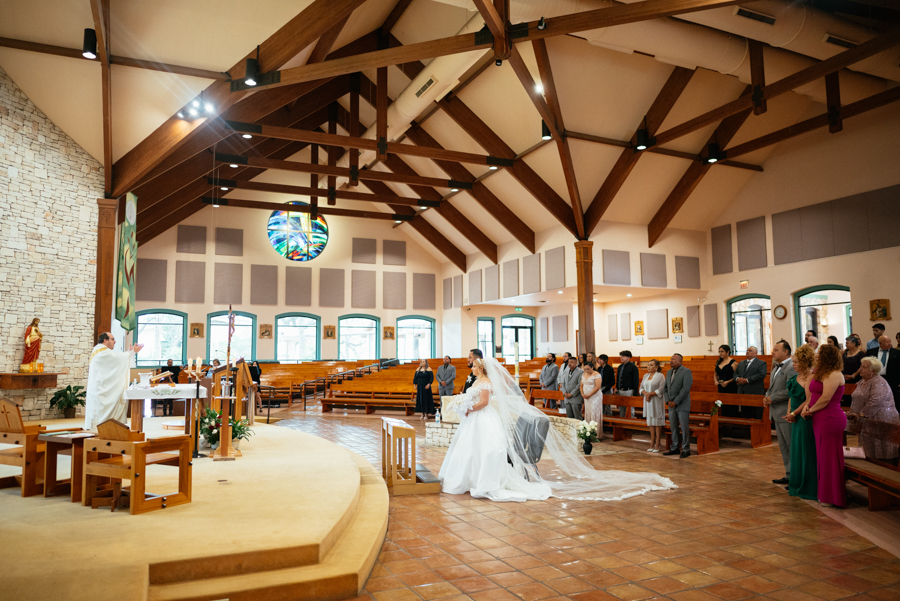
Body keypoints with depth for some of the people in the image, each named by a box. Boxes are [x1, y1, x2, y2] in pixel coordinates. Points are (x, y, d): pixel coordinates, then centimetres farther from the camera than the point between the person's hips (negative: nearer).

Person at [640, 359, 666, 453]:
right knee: (651, 422, 7)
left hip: (657, 402, -6)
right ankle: (652, 444, 12)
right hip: (648, 401, 6)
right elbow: (641, 387, 11)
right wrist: (645, 393, -9)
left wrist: (651, 394, -17)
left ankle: (658, 444, 1)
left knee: (657, 422, -3)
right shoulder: (645, 376, 13)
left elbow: (661, 389, -13)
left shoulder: (660, 376, -5)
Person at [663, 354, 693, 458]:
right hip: (671, 405, 7)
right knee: (673, 427, 11)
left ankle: (686, 449, 7)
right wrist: (668, 401, 0)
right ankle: (674, 448, 20)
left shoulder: (686, 371, -9)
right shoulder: (669, 372, 14)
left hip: (682, 405, -7)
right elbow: (666, 387, 15)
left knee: (684, 428, -1)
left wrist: (675, 402, -16)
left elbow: (686, 389, -16)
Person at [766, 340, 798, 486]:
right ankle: (789, 475, 25)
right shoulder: (776, 367, 16)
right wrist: (767, 397, 3)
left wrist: (773, 398, -16)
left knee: (792, 447, -1)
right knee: (784, 447, 16)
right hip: (777, 413, 10)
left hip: (786, 414, -10)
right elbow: (772, 387, 23)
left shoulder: (791, 367, -15)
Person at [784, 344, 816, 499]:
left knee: (806, 451, 1)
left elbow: (809, 400, -21)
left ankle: (808, 487, 13)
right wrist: (789, 413, 3)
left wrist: (794, 413, -14)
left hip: (806, 419, -9)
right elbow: (791, 395, 15)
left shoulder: (811, 377, -17)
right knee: (796, 450, 16)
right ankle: (797, 482, 29)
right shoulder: (797, 376, 10)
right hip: (796, 418, 9)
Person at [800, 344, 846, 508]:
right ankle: (825, 494, 23)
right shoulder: (821, 374, 17)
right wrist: (807, 406, -1)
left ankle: (832, 498, 7)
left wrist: (810, 410, -8)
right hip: (821, 420, 10)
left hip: (830, 419, -10)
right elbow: (811, 393, 17)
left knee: (829, 457, -2)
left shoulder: (833, 375, -15)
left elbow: (825, 398, -21)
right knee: (823, 457, 14)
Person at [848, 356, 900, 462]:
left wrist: (861, 414, -19)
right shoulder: (862, 382, 17)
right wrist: (852, 412, 10)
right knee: (869, 452, 10)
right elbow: (856, 400, 24)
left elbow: (875, 402, -25)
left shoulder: (878, 383, -13)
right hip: (867, 422, 9)